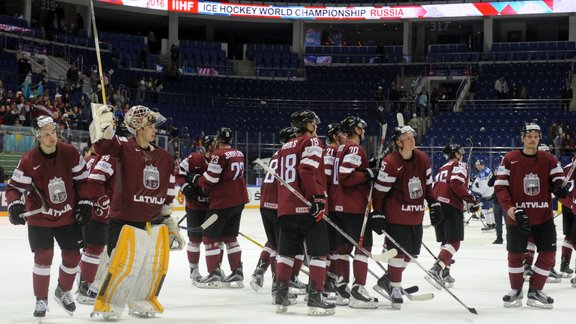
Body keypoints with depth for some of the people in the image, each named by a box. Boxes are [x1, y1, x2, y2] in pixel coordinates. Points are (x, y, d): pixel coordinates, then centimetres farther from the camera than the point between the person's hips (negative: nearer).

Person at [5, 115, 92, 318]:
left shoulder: (70, 153, -10)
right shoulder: (29, 161, -17)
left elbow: (82, 179, 3)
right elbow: (15, 187, -13)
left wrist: (84, 203, 0)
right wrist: (15, 205, -30)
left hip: (68, 216, 3)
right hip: (40, 217, -3)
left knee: (72, 255, 8)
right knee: (44, 256, -6)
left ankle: (64, 292, 33)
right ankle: (41, 300, 10)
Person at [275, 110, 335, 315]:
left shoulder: (285, 148, 20)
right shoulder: (312, 142, -3)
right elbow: (307, 170, -18)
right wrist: (317, 197, -19)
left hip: (286, 207, 7)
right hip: (308, 207, -7)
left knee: (286, 251, 12)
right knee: (318, 252, -3)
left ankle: (281, 297, 9)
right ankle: (315, 298, -8)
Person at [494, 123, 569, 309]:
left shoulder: (549, 160, 2)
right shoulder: (509, 160, -4)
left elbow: (557, 182, 1)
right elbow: (500, 187, -6)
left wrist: (560, 188, -24)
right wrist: (510, 208, -20)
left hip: (544, 217, 2)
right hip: (517, 216, -2)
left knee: (548, 254, 1)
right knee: (515, 254, 6)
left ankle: (535, 291, 17)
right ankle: (516, 290, 26)